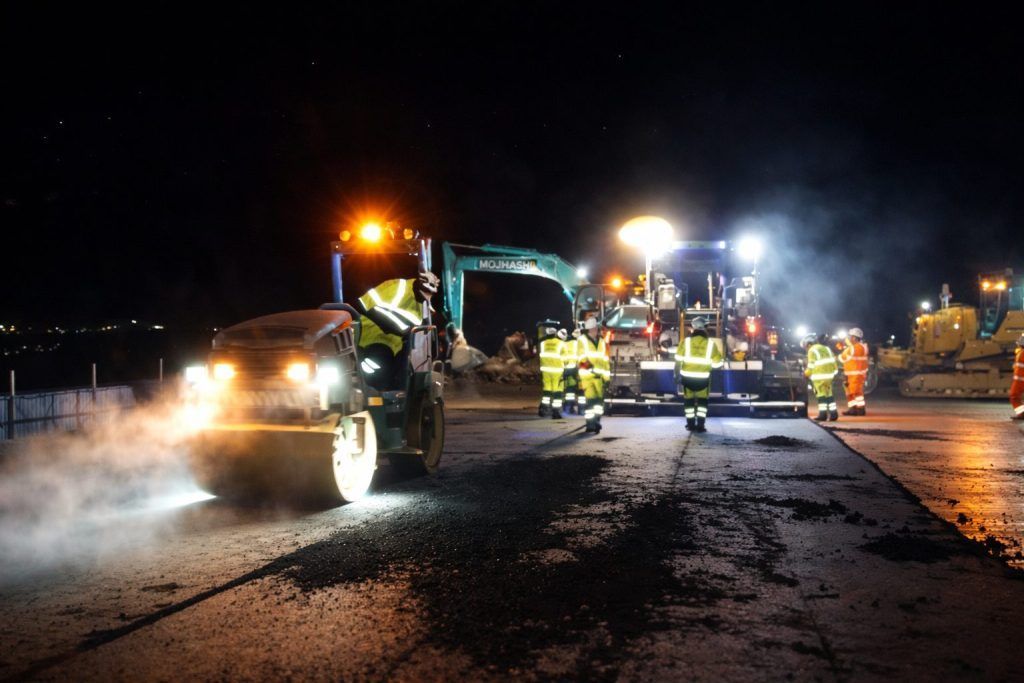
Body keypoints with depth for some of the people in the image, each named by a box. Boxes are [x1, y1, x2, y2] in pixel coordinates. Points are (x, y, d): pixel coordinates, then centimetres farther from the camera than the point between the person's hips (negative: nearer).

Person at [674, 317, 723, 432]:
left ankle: (691, 424, 16)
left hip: (687, 377, 0)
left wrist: (677, 373, 11)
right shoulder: (710, 343, -4)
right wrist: (719, 355, 21)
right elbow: (717, 363, 0)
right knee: (702, 401, 15)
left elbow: (678, 359, -2)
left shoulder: (685, 341, -5)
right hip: (703, 378, 0)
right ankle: (700, 425, 6)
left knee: (689, 400, 16)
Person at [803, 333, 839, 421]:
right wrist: (834, 371, 22)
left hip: (819, 375, -7)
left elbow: (811, 365, -12)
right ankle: (833, 413, 11)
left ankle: (823, 414, -3)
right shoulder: (826, 348, 17)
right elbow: (833, 361, 16)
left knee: (821, 394, -2)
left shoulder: (812, 351, -8)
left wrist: (806, 373, 4)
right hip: (829, 374, 7)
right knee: (829, 394, 13)